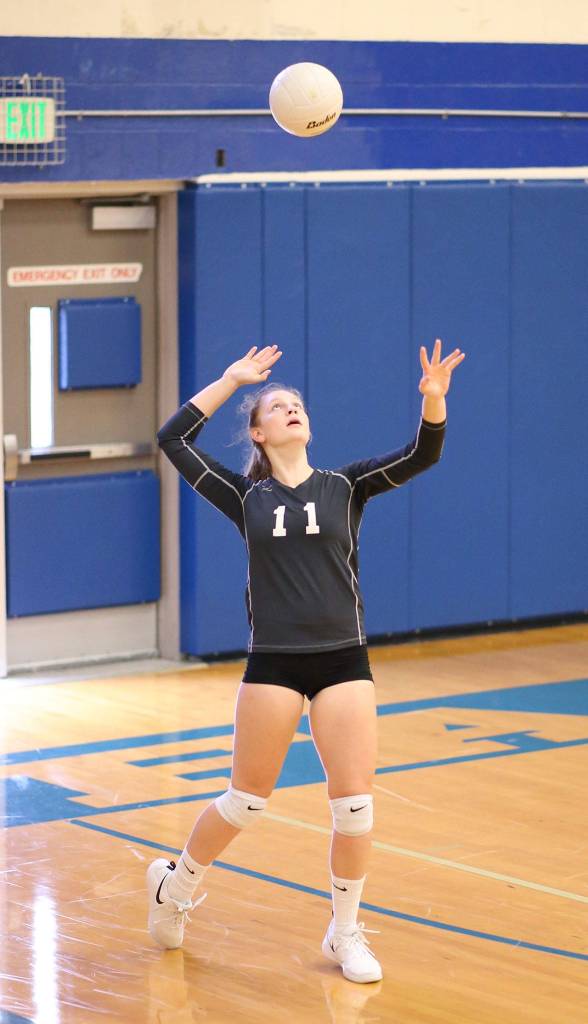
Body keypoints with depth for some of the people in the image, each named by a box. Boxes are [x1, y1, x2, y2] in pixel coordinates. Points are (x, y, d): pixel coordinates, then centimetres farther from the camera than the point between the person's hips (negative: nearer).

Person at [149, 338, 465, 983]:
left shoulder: (345, 486, 5)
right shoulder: (245, 496, 5)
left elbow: (422, 454, -6)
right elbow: (174, 439, 2)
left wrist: (434, 399, -24)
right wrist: (232, 379, 6)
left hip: (343, 663, 1)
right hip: (272, 664, -1)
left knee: (355, 808, -3)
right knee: (246, 802, 7)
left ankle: (345, 934, 15)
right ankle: (176, 884, 33)